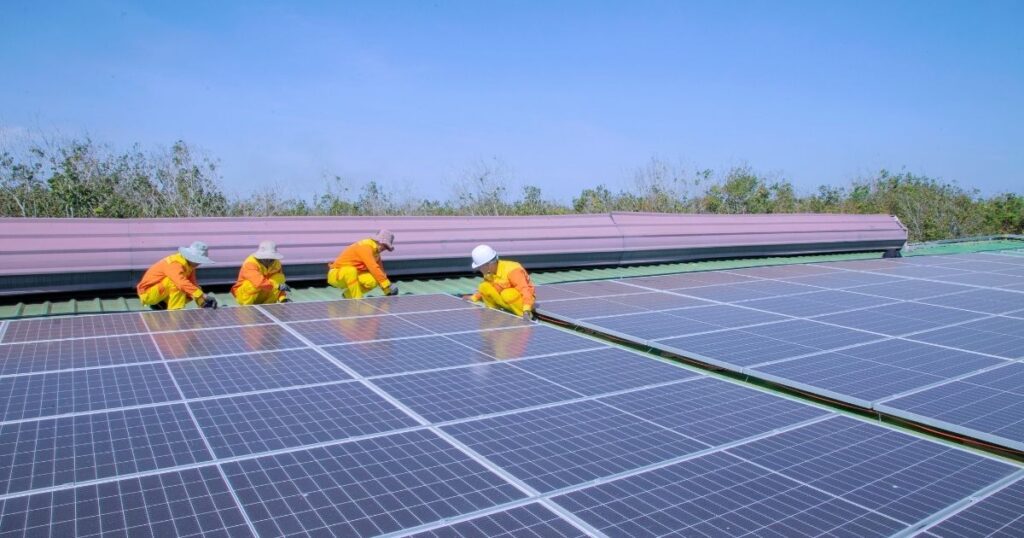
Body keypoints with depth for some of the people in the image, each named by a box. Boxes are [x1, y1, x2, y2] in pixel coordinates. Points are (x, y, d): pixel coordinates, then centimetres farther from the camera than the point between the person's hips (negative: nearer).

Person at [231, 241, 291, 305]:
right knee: (252, 285, -38)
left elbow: (279, 282, -5)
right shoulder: (250, 264, -26)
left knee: (279, 277, -16)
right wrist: (278, 286, -48)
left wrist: (283, 298, -21)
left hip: (263, 295, 5)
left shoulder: (276, 264, -7)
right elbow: (259, 283, -42)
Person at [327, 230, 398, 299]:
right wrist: (387, 285, -29)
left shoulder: (375, 250, 4)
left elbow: (380, 269, 6)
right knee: (350, 270, -41)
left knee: (373, 281, -17)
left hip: (351, 276, 8)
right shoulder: (365, 247, -23)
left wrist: (387, 291, -1)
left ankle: (348, 294, 4)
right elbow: (373, 268, -30)